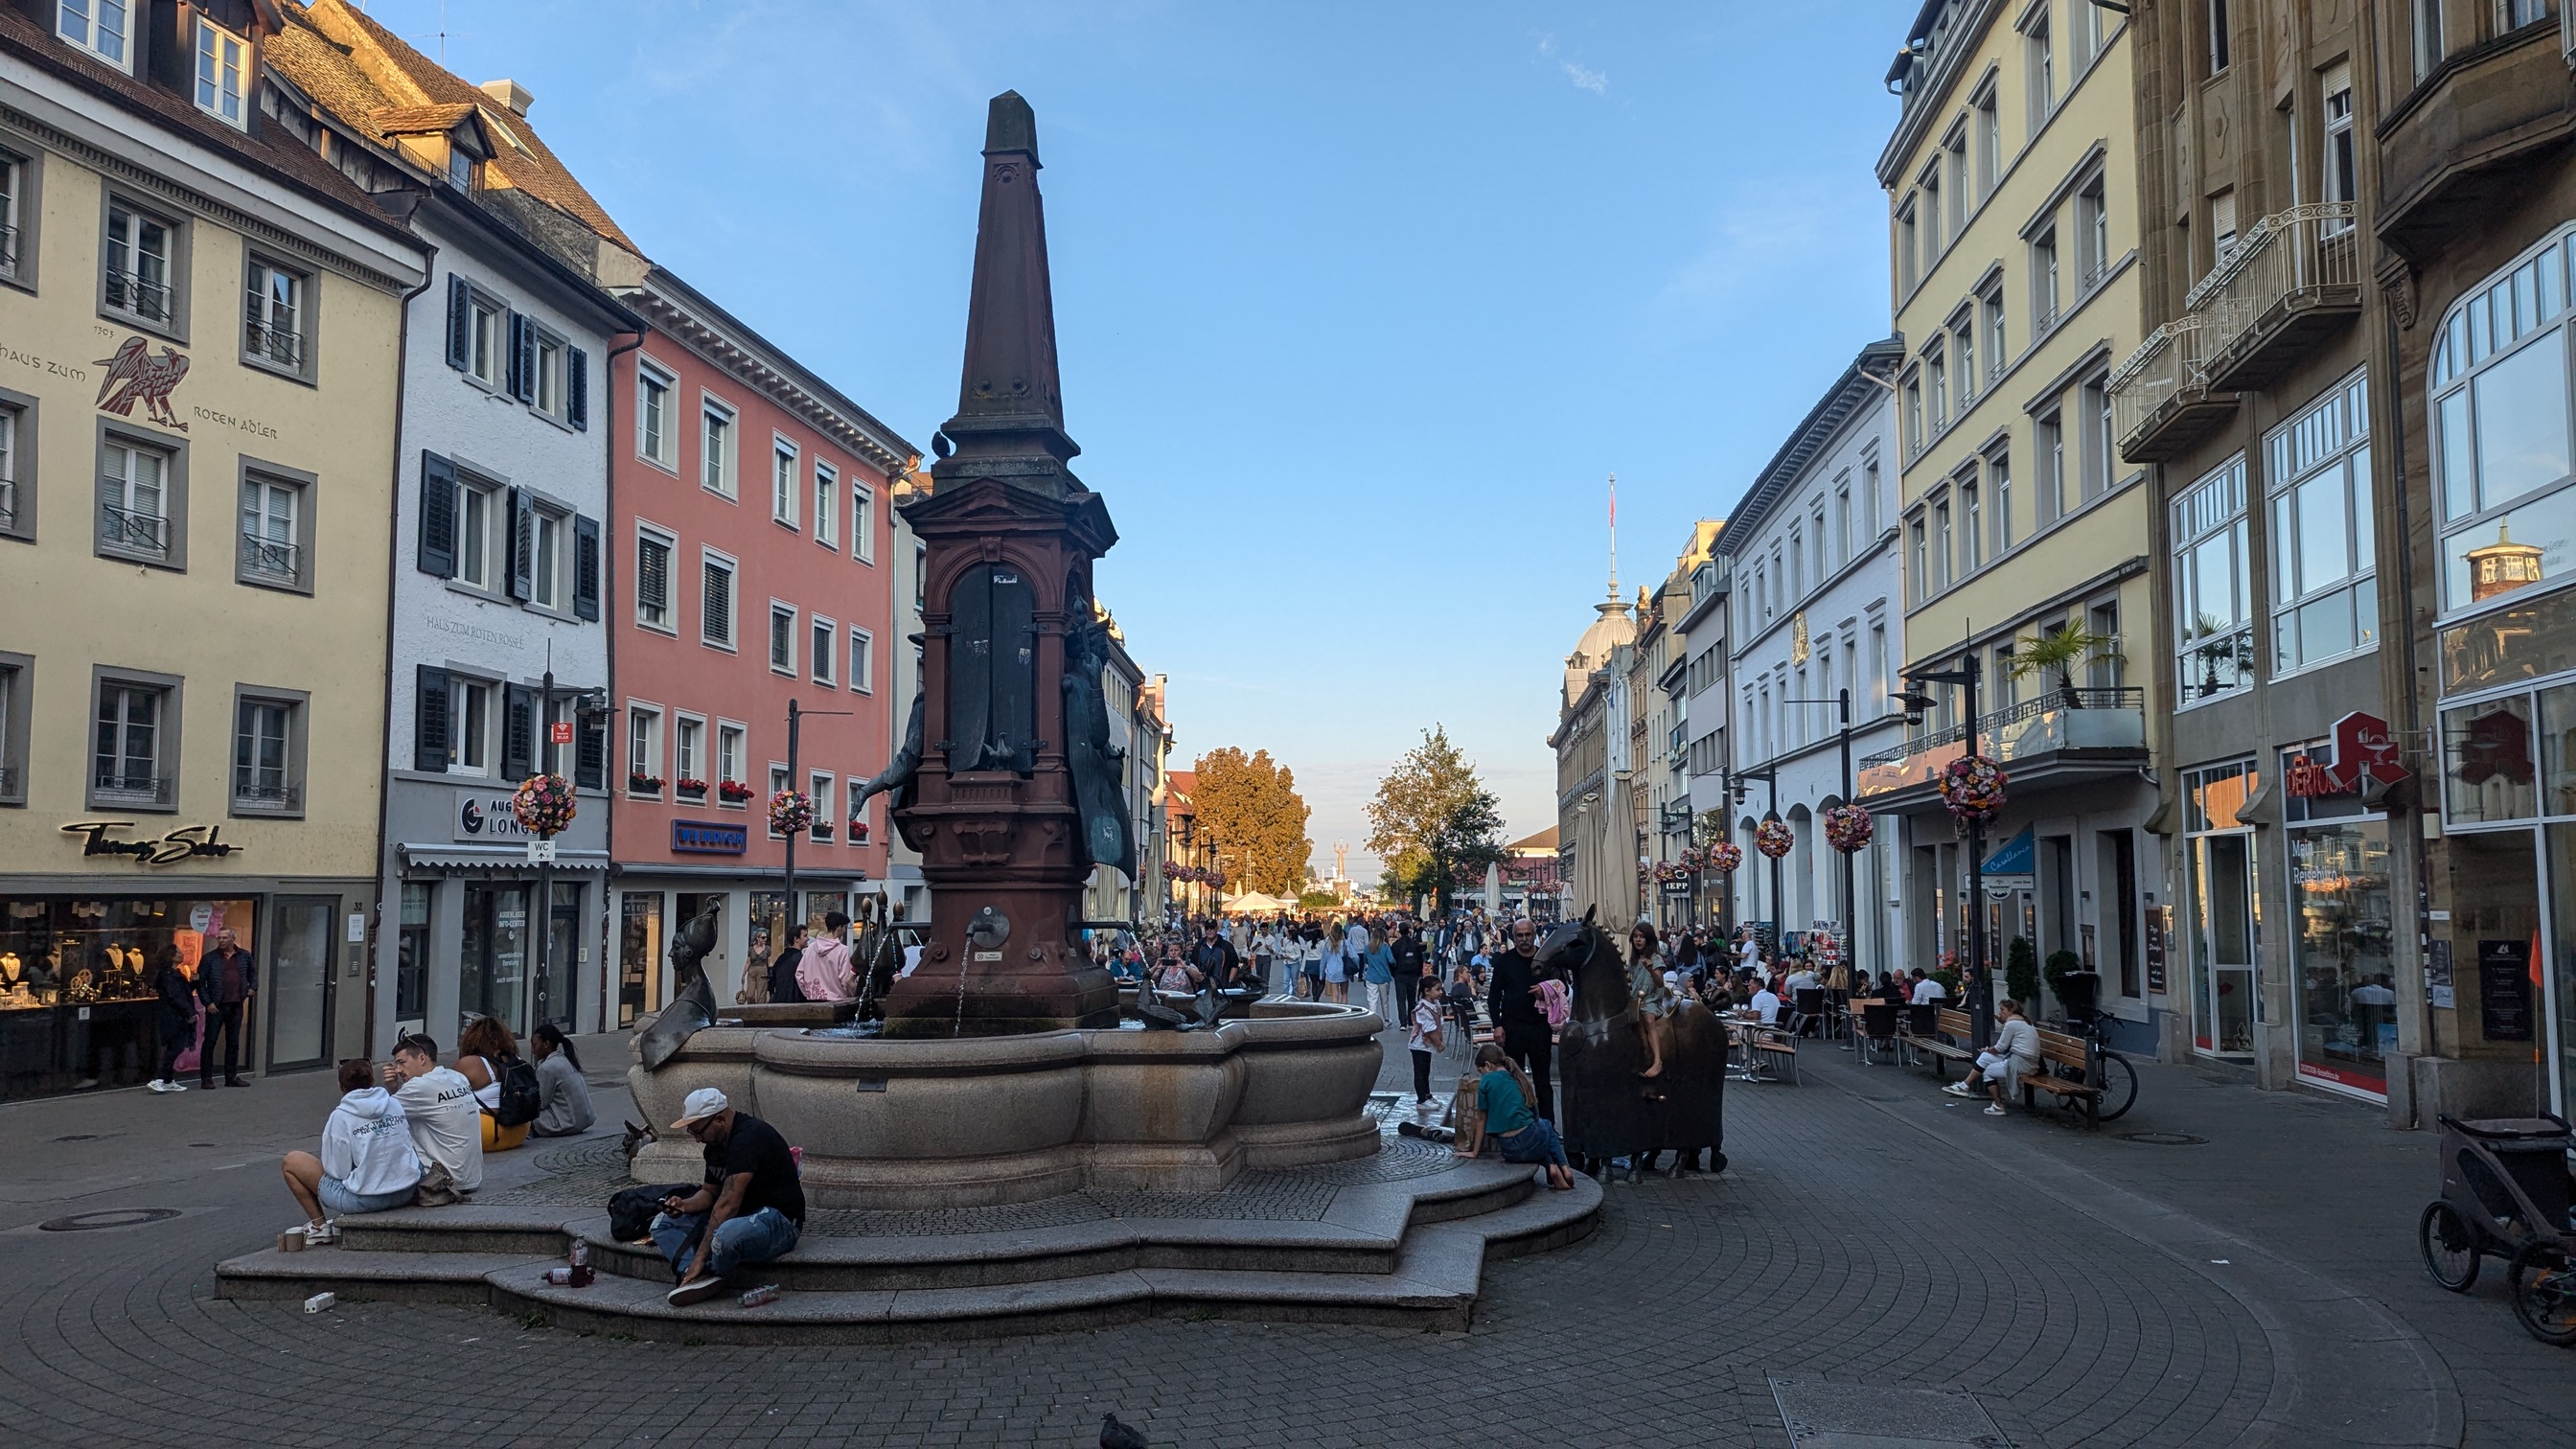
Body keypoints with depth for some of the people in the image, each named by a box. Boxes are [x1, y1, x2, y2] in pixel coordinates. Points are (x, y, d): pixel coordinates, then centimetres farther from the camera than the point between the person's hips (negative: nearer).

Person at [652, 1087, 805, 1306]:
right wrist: (685, 1204, -3)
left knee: (726, 1236, -42)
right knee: (662, 1224, 5)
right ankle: (700, 1277, -21)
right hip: (739, 1218, 10)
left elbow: (728, 1204, -27)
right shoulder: (716, 1143, 9)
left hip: (779, 1220, -10)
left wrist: (700, 1256, -27)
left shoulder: (749, 1137, -22)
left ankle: (704, 1273, -7)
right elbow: (709, 1192, 20)